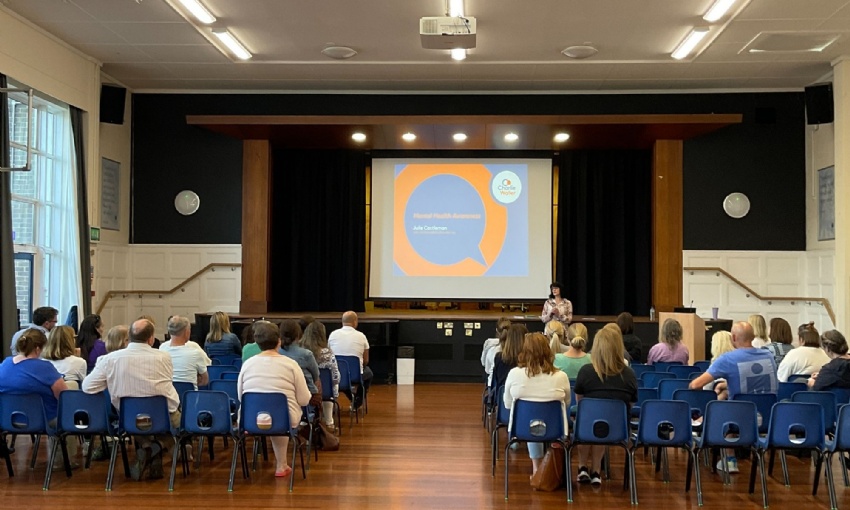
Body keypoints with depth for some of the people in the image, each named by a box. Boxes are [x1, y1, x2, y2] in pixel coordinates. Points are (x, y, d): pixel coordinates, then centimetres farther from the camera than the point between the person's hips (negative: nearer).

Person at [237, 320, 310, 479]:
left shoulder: (247, 364, -1)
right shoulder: (290, 364, -6)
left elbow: (240, 397, 9)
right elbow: (304, 400, -4)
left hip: (250, 421, 2)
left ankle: (280, 465, 36)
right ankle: (280, 466, 36)